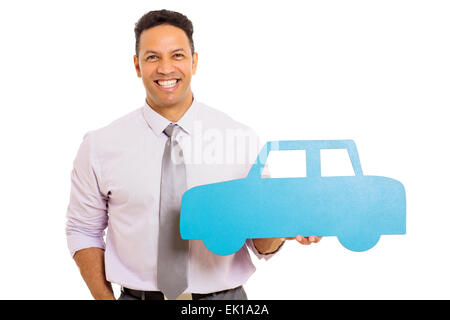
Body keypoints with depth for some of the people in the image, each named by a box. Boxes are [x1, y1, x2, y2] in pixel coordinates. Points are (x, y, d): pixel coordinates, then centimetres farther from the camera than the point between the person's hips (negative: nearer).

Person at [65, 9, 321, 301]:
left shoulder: (242, 139, -7)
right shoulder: (100, 146, -5)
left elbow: (260, 244, -3)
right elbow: (84, 232, 3)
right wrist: (105, 298, -7)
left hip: (224, 296, 0)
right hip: (137, 295, 0)